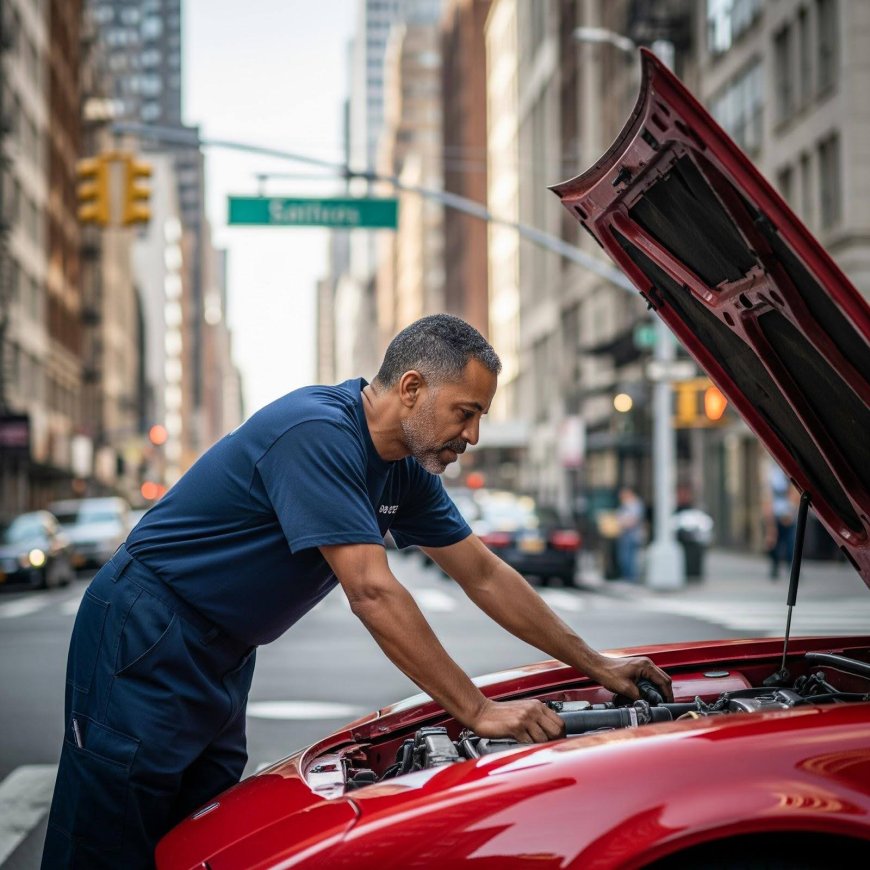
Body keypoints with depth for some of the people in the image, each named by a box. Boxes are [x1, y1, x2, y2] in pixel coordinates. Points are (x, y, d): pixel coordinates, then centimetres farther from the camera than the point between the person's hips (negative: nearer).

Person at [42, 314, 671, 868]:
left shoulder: (406, 468, 4)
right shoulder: (318, 434, -25)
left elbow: (485, 576, 11)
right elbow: (373, 594, -29)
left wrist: (595, 665, 11)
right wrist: (479, 711, -26)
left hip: (221, 656, 9)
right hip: (147, 640, -9)